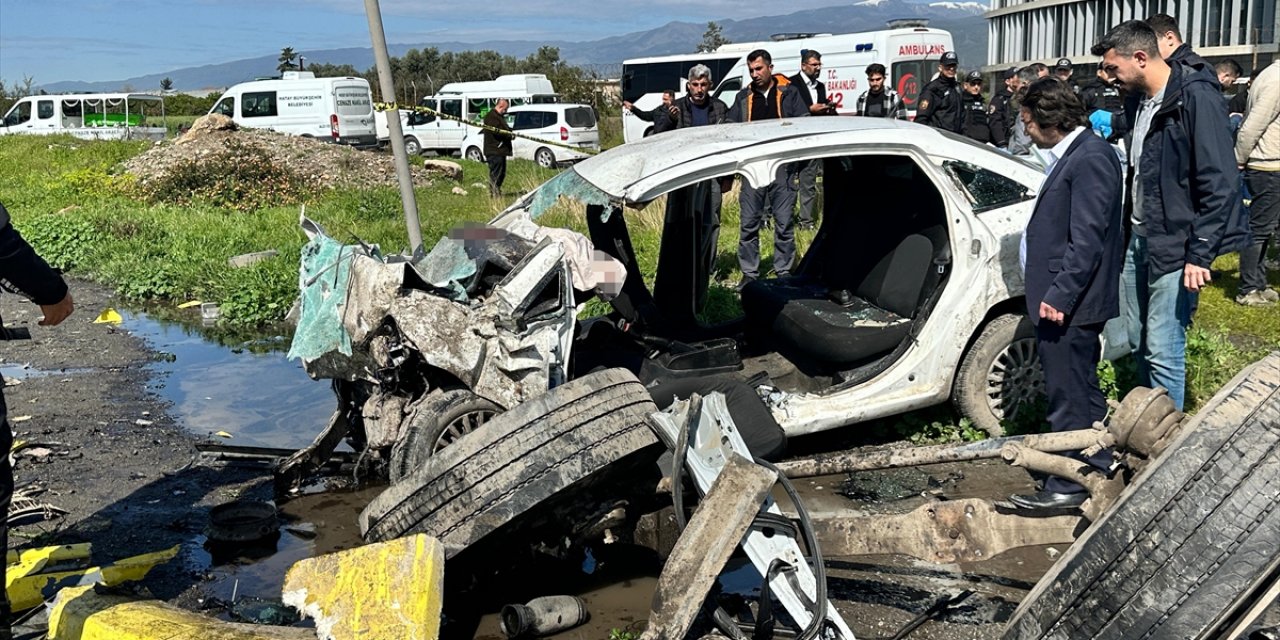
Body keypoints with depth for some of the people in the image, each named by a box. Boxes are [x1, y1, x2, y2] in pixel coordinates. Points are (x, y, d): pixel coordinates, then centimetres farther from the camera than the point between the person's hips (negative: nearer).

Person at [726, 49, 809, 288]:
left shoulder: (788, 93, 5)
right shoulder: (743, 97, 13)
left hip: (782, 167, -2)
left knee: (783, 223, 2)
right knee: (749, 223, 2)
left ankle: (784, 272, 13)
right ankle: (749, 273, 11)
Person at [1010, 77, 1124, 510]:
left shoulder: (1090, 158, -17)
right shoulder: (1073, 154, 13)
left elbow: (1087, 239, -22)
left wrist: (1059, 296, -23)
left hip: (1068, 305, -11)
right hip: (1064, 300, 11)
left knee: (1069, 396, -2)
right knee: (1083, 392, 21)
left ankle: (1067, 486, 8)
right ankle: (1100, 469, 34)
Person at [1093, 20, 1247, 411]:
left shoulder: (1196, 99, -15)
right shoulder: (1138, 101, 11)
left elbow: (1220, 183, -17)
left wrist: (1200, 254, -18)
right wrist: (1127, 232, 16)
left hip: (1175, 247, -8)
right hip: (1139, 239, 8)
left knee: (1162, 350, -7)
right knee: (1139, 341, 14)